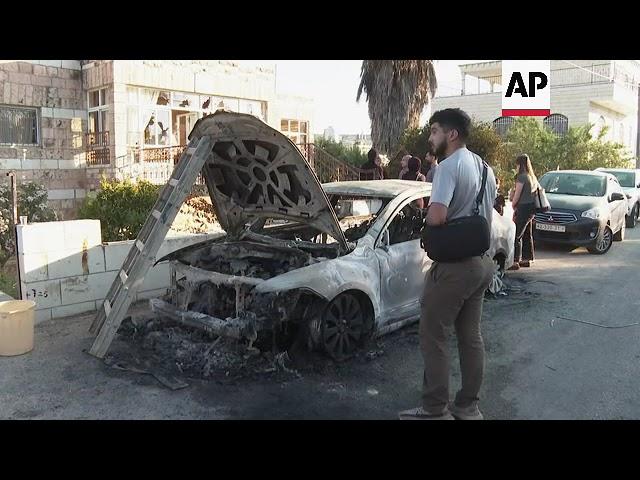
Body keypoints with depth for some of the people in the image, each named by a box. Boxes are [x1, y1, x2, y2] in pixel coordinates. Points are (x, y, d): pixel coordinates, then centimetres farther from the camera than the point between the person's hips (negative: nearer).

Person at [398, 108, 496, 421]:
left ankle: (435, 411, 8)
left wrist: (428, 213, -6)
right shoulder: (484, 167, 14)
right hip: (482, 261, 9)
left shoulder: (449, 166, -17)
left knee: (433, 337, 1)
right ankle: (468, 406, 25)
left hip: (455, 265, -9)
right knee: (471, 336, 15)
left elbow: (436, 217, -27)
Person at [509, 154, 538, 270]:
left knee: (517, 235, -9)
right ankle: (527, 259, 23)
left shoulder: (522, 177, -13)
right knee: (527, 234, 16)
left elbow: (517, 195, -13)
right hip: (532, 208, 10)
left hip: (524, 208, -10)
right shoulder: (533, 177, 16)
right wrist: (517, 208, 14)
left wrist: (513, 206, 5)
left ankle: (515, 261, -11)